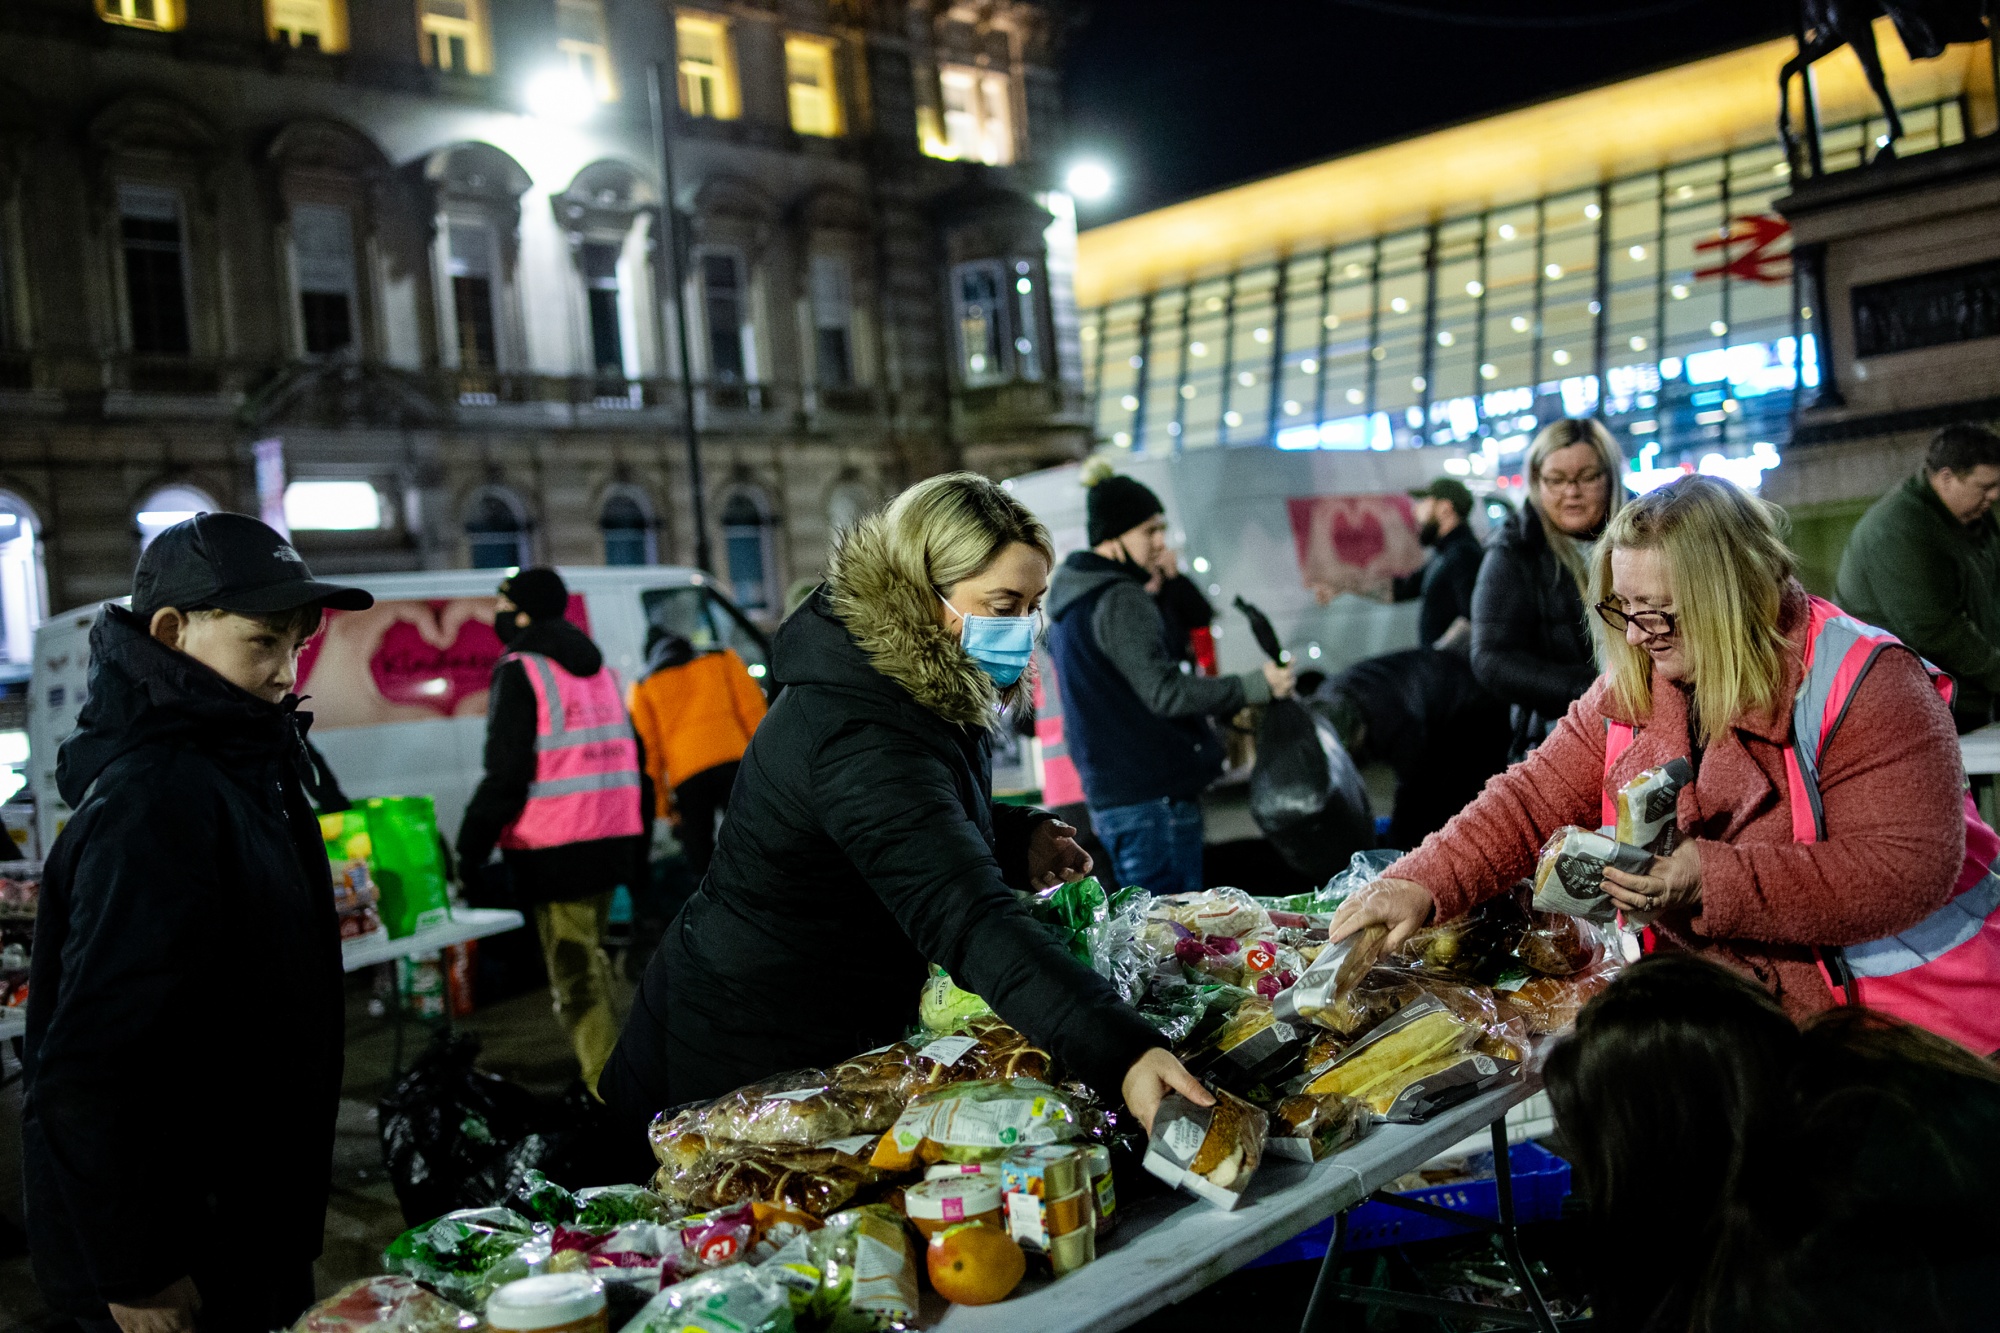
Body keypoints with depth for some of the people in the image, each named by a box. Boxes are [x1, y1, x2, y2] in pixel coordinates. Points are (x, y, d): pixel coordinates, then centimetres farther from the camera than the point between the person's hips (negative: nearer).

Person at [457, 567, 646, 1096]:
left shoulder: (520, 671, -9)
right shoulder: (597, 666, 16)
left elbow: (506, 774, -15)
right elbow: (631, 755, 19)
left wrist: (471, 847, -9)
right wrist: (638, 848, 24)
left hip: (554, 851, -8)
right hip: (613, 840, 8)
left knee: (573, 973, -3)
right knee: (589, 959, 20)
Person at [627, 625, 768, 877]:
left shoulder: (644, 687, 21)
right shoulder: (722, 658, 22)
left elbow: (648, 746, 12)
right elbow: (752, 707, 9)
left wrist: (661, 801, 12)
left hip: (685, 774, 0)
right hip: (733, 761, 0)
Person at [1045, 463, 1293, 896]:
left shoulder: (1068, 603, 17)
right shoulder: (1122, 601, -14)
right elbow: (1165, 691, -21)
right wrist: (1257, 686, -20)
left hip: (1110, 797, 10)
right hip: (1154, 796, -10)